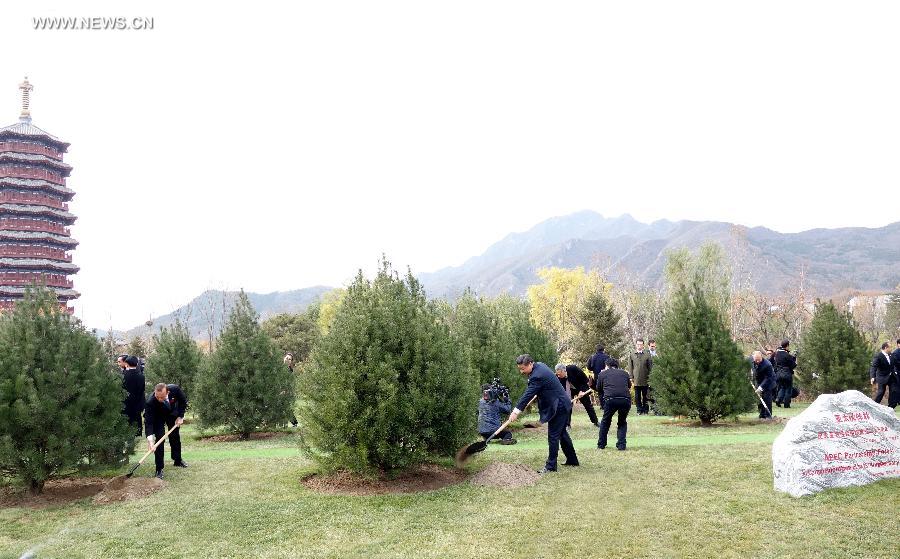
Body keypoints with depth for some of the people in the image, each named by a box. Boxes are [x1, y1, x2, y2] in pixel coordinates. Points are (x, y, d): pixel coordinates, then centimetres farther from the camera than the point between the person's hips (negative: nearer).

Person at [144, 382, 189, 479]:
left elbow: (183, 401, -14)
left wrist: (180, 416, -17)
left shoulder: (175, 389, -36)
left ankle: (178, 460, 33)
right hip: (158, 417, -3)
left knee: (175, 437, 13)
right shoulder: (150, 402, -41)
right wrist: (150, 438, -49)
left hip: (172, 413, 3)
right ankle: (159, 469, -6)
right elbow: (148, 422, -39)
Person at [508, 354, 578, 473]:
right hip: (563, 404, 11)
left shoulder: (537, 376, -26)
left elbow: (528, 394, -26)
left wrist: (516, 411, -24)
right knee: (562, 433, 20)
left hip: (558, 407, -11)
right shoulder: (539, 365, 5)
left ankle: (551, 466, 2)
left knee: (553, 436, -4)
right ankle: (572, 460, 30)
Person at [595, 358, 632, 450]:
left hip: (610, 399, -1)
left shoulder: (603, 374, 19)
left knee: (605, 421, 23)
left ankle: (601, 444, 29)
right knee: (622, 422, 25)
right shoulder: (625, 373, 24)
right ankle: (622, 445, 17)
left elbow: (599, 390, 26)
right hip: (626, 399, 2)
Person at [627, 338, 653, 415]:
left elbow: (650, 367, 6)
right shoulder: (632, 355, 6)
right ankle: (639, 410, 10)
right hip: (636, 379, 0)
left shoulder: (647, 355, 5)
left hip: (645, 380, 0)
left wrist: (649, 378, 0)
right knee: (637, 396, 3)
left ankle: (646, 410, 15)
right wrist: (631, 377, 0)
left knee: (645, 396, 6)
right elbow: (630, 368, 7)